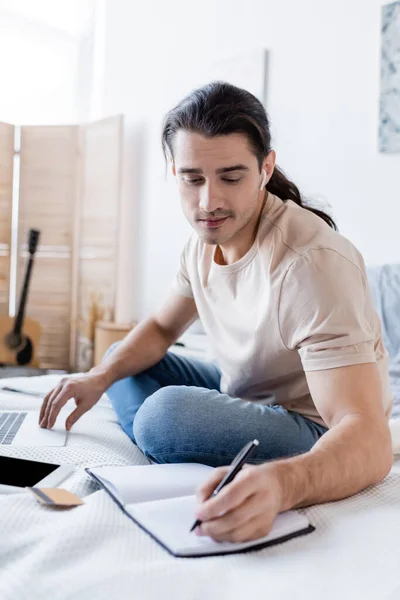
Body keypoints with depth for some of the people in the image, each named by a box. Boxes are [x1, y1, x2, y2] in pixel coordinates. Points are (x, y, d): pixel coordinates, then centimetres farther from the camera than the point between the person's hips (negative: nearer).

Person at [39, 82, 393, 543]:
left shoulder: (312, 263, -32)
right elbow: (162, 328, 9)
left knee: (168, 412, -31)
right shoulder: (207, 236, -6)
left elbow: (369, 441, -37)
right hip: (241, 393, 8)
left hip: (319, 435, -7)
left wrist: (279, 484, -58)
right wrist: (100, 377, -10)